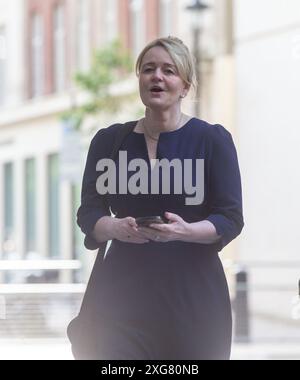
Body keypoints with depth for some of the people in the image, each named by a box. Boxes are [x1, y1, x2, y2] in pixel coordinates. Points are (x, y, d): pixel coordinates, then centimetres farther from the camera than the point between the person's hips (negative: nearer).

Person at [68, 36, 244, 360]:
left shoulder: (213, 139, 0)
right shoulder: (108, 140, 8)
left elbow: (231, 220, -3)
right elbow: (88, 214, 8)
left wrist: (186, 231, -22)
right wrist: (115, 227, -15)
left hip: (192, 294, -1)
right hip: (121, 293, 2)